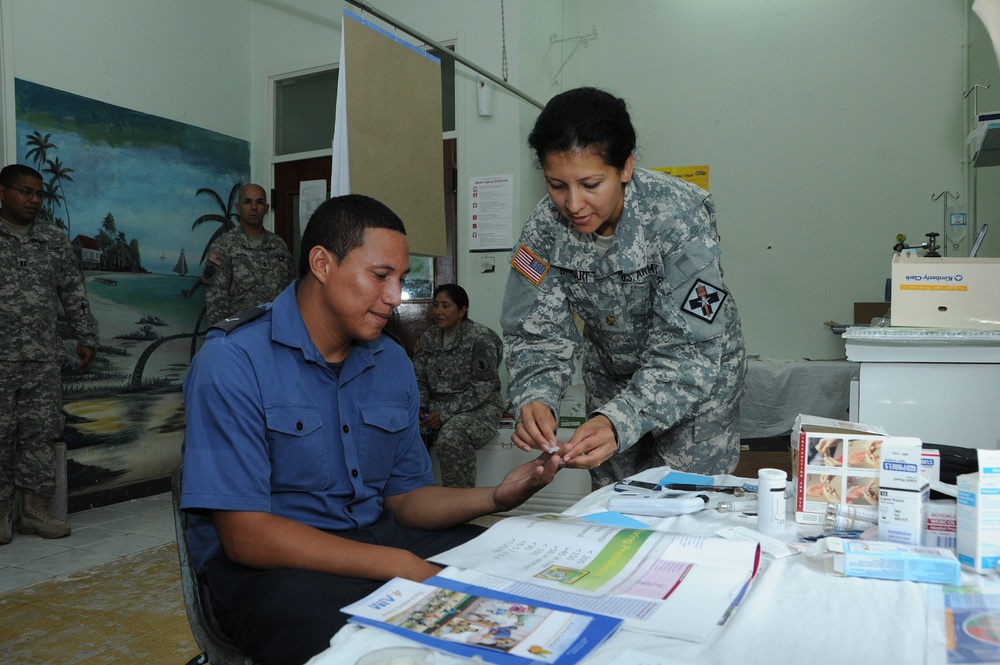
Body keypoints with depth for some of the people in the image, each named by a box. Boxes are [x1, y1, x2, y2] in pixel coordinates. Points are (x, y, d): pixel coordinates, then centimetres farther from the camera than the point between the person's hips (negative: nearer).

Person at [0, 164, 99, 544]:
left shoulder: (55, 240, 10)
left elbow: (74, 294, 13)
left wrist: (86, 337, 9)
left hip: (43, 358, 3)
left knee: (41, 432, 5)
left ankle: (36, 509, 13)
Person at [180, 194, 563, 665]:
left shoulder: (393, 363, 5)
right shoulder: (232, 362, -15)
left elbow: (405, 496, 9)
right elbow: (246, 535, -19)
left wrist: (495, 497, -11)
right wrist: (402, 566, -23)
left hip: (377, 534, 6)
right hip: (270, 562, -6)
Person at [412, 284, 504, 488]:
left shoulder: (480, 337, -9)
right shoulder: (427, 339, 10)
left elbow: (482, 388, -15)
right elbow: (419, 381, 10)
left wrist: (445, 413, -19)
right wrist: (419, 408, -11)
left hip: (478, 408, -5)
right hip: (437, 407, 5)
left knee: (451, 436, -36)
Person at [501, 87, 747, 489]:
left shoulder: (679, 216, -30)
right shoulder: (545, 227, -19)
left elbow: (689, 350, -33)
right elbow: (538, 332, -17)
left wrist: (620, 422, -47)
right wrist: (535, 398, -38)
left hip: (699, 373, -3)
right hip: (611, 376, 4)